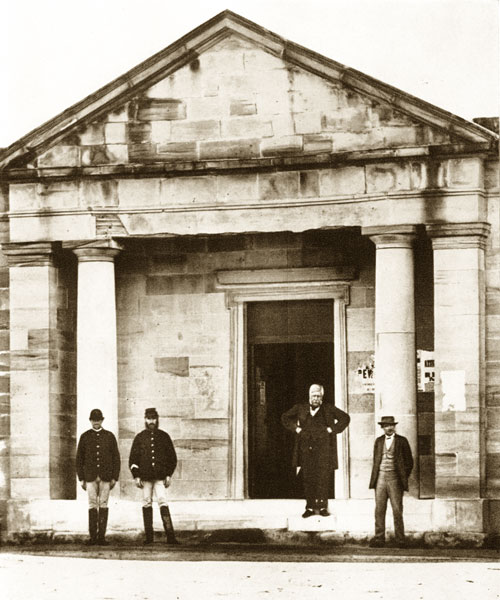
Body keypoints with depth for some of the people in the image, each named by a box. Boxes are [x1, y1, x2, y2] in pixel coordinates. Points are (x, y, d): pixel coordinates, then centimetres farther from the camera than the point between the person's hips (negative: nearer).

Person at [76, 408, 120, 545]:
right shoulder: (84, 436, 6)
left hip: (106, 476, 0)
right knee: (92, 505, -4)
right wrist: (81, 478, 0)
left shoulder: (109, 436, 6)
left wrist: (114, 478, -1)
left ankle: (101, 537, -1)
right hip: (90, 476, 0)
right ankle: (93, 537, -2)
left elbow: (116, 458, 6)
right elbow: (79, 458, 7)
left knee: (103, 505, -2)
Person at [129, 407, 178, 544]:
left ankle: (170, 535, -15)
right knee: (147, 503, 3)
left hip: (160, 477, -1)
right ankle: (149, 536, 8)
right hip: (145, 477, 1)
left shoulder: (164, 436, 8)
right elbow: (133, 459, 8)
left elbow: (172, 457, 10)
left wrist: (169, 475, 2)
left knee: (163, 502, -11)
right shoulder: (140, 437, 7)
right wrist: (136, 476, -1)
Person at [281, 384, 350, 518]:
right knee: (308, 479, 1)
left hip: (323, 449, -2)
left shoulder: (329, 409, 7)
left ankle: (323, 507, 1)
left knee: (323, 479, -5)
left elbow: (345, 418, 9)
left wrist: (332, 429, 0)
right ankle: (310, 507, 5)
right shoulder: (300, 408, 12)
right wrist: (296, 428, 7)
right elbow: (285, 417, 22)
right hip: (306, 450, 2)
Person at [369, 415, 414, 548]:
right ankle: (379, 538, -1)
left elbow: (409, 461, 8)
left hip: (394, 477, -3)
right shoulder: (378, 441, 15)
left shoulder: (402, 441, 5)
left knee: (397, 510, -5)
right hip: (380, 477, 3)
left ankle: (400, 540, -2)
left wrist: (403, 477, 3)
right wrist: (375, 476, 11)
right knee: (379, 510, -2)